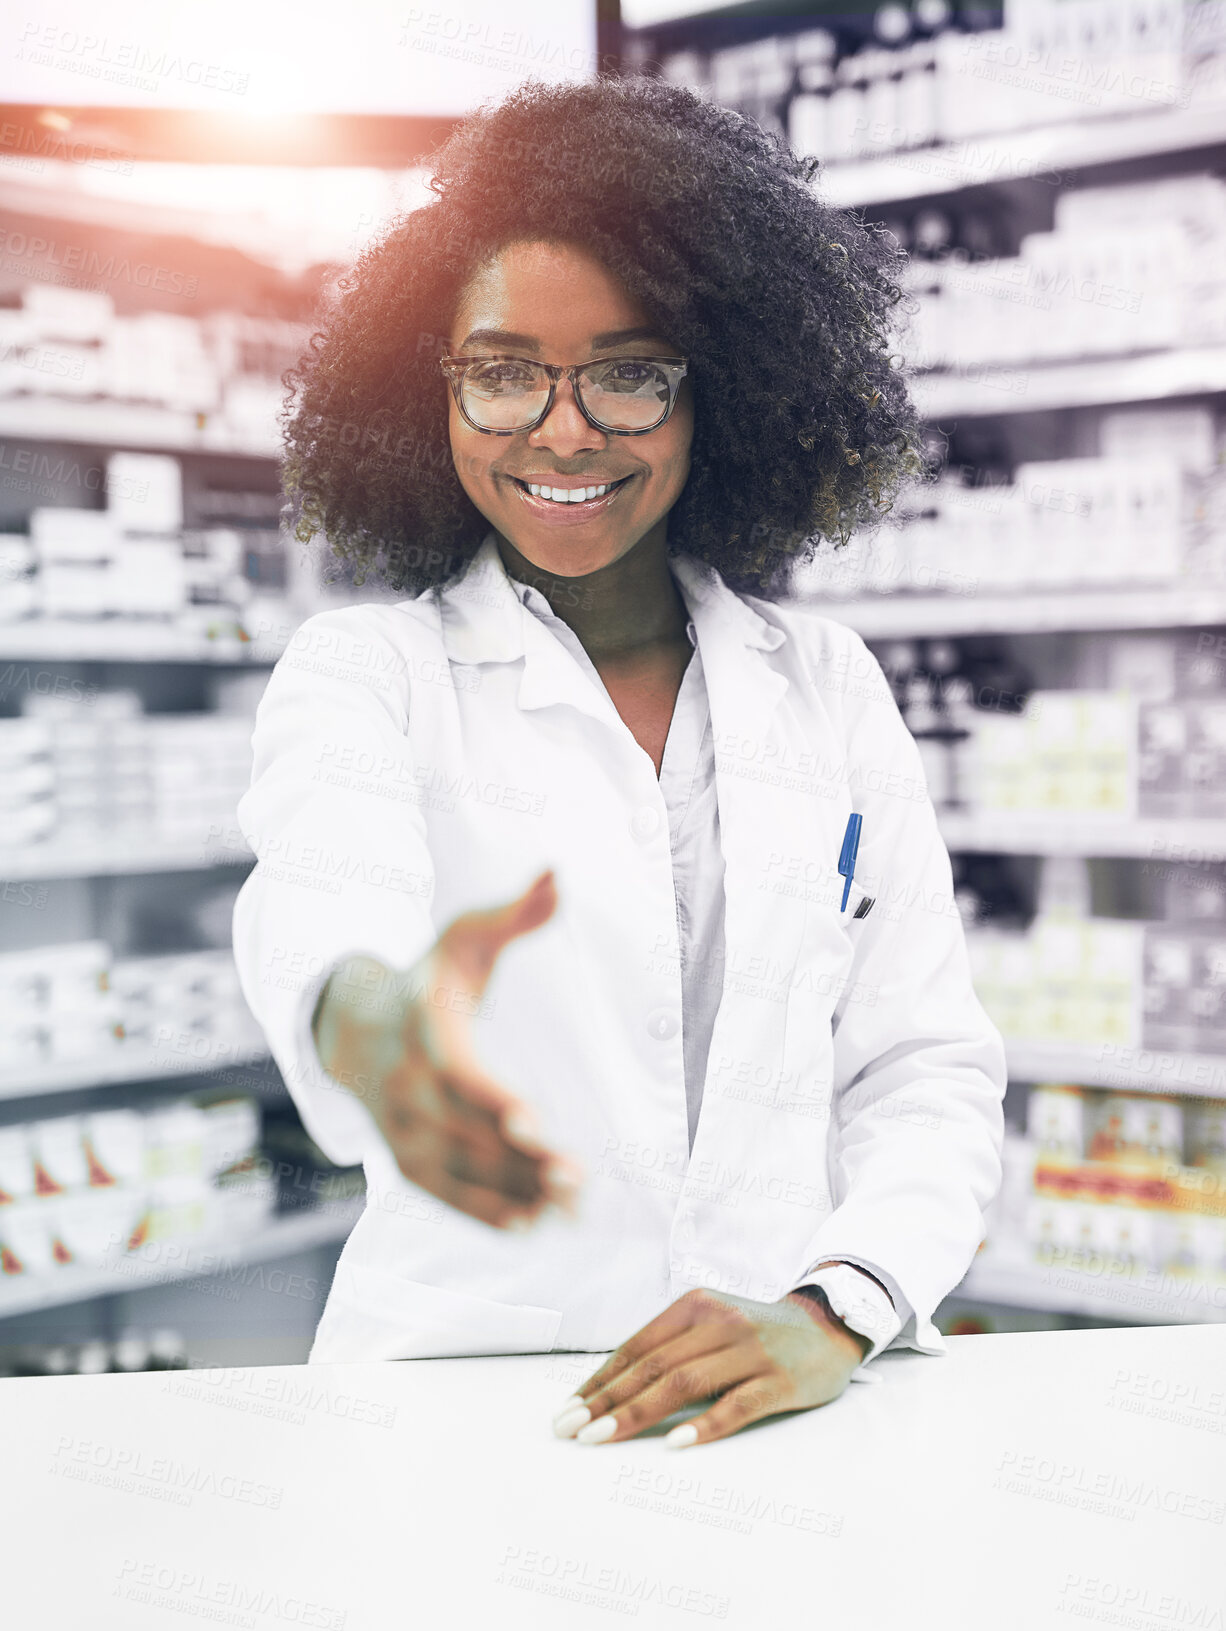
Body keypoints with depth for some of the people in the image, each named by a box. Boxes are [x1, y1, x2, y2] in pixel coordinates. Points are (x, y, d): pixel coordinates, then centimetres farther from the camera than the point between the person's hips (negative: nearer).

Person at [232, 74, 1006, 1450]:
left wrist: (838, 1309, -10)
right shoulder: (362, 673, 4)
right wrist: (372, 1020, -41)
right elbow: (323, 903, -18)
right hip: (459, 1379, -2)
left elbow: (925, 1071, 9)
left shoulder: (830, 688, 11)